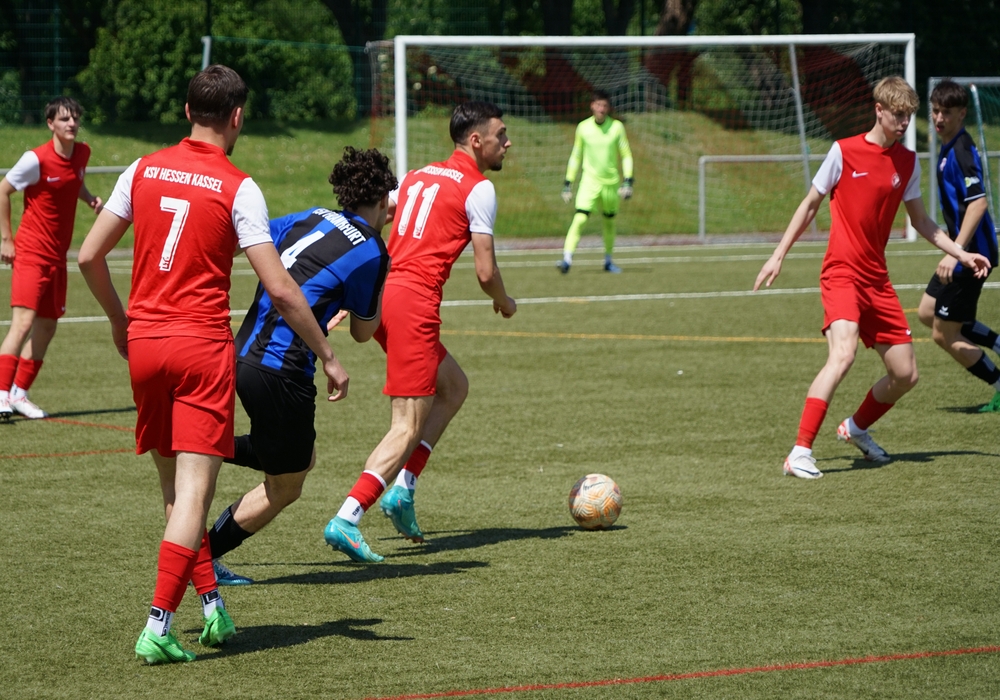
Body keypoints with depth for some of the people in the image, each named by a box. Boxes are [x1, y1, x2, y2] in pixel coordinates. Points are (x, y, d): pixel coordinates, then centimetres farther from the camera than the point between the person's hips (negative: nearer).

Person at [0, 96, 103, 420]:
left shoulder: (82, 153, 4)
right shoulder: (37, 159, -15)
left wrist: (90, 199, 4)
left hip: (57, 255, 7)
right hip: (31, 252, -7)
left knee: (47, 326, 11)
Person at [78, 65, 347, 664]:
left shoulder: (143, 171, 4)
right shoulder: (237, 188, -7)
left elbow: (90, 256, 5)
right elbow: (280, 289, -10)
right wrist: (328, 357, -2)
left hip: (144, 343, 5)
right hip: (204, 345, -5)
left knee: (175, 488, 16)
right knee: (194, 493, -5)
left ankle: (213, 607, 21)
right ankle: (158, 627, -12)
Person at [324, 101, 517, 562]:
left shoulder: (418, 176, 20)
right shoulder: (479, 190, -2)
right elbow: (485, 271, -5)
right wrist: (505, 304, 17)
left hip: (382, 294, 8)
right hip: (415, 303, -8)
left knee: (454, 386, 24)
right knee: (408, 428, -7)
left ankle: (403, 488, 14)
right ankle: (346, 519, -20)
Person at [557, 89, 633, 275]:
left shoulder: (617, 127, -4)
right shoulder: (583, 127, -2)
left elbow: (626, 155, 2)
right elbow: (575, 156, 8)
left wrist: (628, 182, -7)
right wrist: (568, 183, 6)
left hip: (611, 182, 1)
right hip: (590, 180, -1)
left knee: (609, 222, 11)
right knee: (579, 218, -17)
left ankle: (608, 260, 29)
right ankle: (567, 259, -21)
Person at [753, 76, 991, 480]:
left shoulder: (907, 162, 8)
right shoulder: (844, 152, -5)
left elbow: (920, 221, 20)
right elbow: (810, 205, 4)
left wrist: (961, 254, 11)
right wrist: (778, 255, 4)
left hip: (877, 279, 6)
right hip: (842, 274, -6)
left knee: (905, 375, 4)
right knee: (843, 354, -28)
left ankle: (857, 428, 32)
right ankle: (800, 453, -27)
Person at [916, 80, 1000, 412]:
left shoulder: (962, 151, -20)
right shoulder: (948, 148, 11)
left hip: (972, 252, -10)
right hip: (963, 249, 10)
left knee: (944, 334, -2)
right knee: (927, 312, 21)